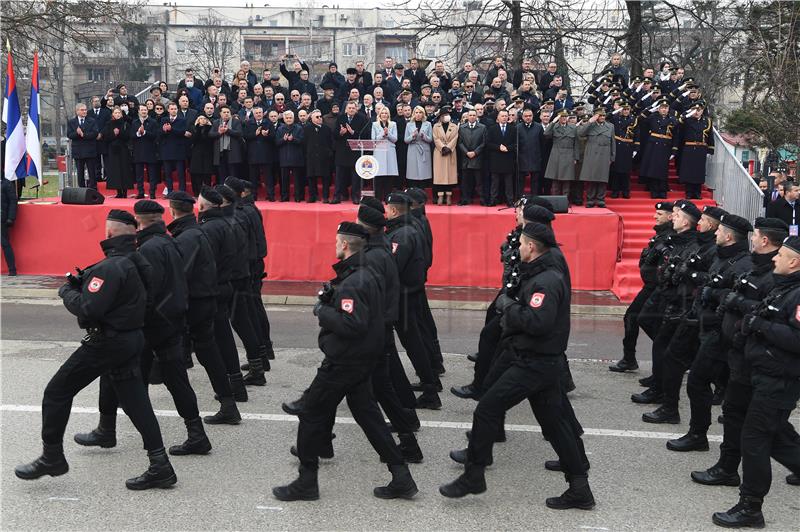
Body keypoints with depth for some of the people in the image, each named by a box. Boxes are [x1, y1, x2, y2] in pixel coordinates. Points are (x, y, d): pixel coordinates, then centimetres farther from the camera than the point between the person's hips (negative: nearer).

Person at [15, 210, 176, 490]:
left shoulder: (110, 268, -20)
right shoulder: (137, 263, 10)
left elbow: (88, 309, -25)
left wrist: (67, 291, -7)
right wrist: (82, 284, 8)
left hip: (106, 341, -9)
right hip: (132, 338, 9)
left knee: (57, 392, 6)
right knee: (135, 401, 10)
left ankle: (52, 458, 17)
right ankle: (160, 466, 8)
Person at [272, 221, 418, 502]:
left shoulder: (353, 282, -23)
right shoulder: (367, 274, 9)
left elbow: (351, 324, -31)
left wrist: (322, 311, -17)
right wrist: (331, 298, 1)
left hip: (344, 362, -10)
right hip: (362, 360, 10)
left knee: (312, 413, 3)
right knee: (367, 413, 15)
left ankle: (306, 482, 15)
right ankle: (401, 478, 16)